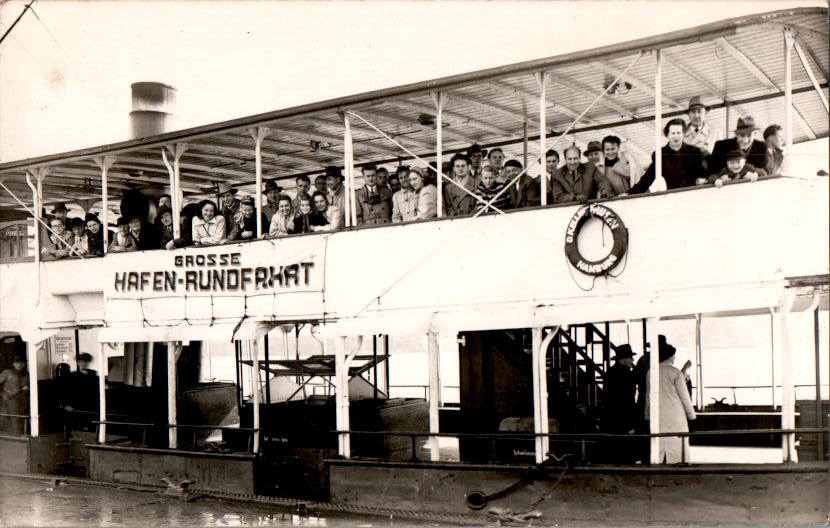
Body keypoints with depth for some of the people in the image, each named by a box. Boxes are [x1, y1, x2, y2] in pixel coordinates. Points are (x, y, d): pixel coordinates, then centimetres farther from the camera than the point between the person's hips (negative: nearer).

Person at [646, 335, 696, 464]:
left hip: (657, 416, 4)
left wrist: (647, 414, 21)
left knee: (658, 446, 8)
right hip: (675, 416, -4)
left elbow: (648, 396, 11)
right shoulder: (675, 373, -9)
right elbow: (684, 396, -5)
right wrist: (691, 413, 6)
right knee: (677, 444, 2)